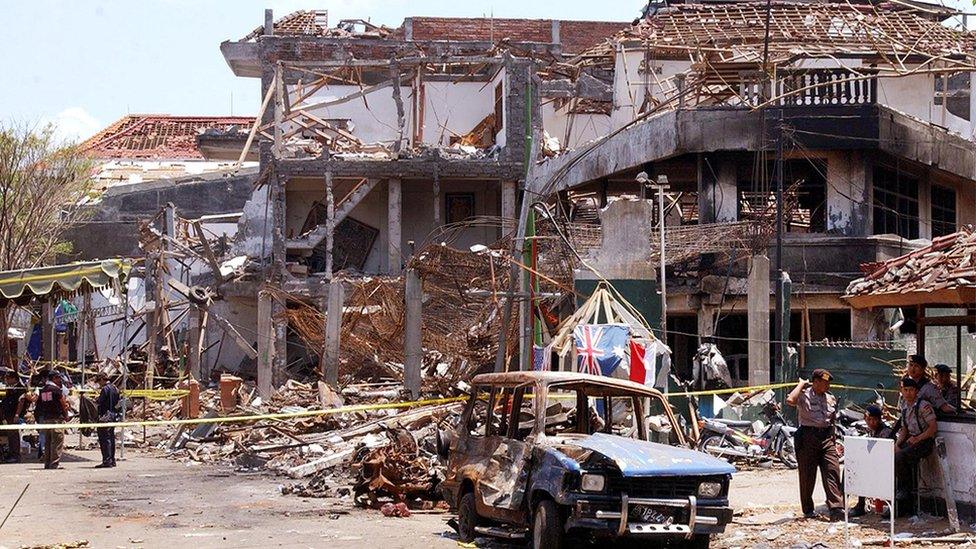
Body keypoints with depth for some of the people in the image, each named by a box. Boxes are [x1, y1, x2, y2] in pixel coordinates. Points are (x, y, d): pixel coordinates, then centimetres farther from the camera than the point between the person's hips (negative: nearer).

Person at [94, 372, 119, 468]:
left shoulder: (105, 389, -14)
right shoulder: (114, 388, 13)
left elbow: (99, 402, -17)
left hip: (105, 416, -9)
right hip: (113, 416, 9)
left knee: (104, 439, -7)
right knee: (111, 438, 13)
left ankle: (106, 461, -10)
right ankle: (112, 460, 17)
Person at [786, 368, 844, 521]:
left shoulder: (831, 398, 16)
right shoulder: (804, 395, -2)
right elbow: (790, 400, -24)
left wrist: (835, 442, 18)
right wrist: (801, 384, -10)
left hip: (827, 439, 4)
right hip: (807, 438, -4)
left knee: (832, 471, -10)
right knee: (807, 475, 3)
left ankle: (836, 509, -16)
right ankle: (808, 510, 15)